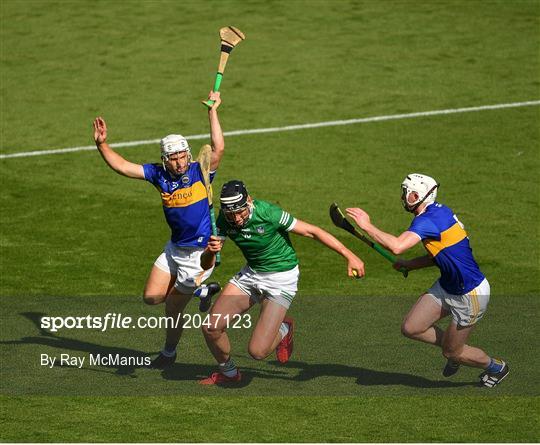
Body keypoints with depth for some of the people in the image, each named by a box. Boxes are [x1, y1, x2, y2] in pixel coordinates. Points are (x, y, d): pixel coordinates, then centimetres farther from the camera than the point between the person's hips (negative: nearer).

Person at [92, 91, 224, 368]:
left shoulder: (199, 171, -13)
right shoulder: (159, 174, -3)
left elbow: (218, 147, -27)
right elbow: (122, 166, -3)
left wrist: (212, 111, -25)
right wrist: (102, 145, -16)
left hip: (199, 252, -6)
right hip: (174, 249, 6)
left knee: (173, 307, 4)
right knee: (151, 297, 7)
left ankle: (169, 353, 29)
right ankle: (202, 291, 27)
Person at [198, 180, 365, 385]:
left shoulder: (268, 213, -27)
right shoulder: (224, 221, -12)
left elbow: (312, 231, -19)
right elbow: (206, 265, -8)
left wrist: (349, 256, -19)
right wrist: (211, 251, -33)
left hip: (281, 278, -5)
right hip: (251, 273, 5)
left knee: (257, 351, -16)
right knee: (211, 328, -6)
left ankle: (283, 329, 19)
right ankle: (228, 373, 23)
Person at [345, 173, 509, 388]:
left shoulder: (428, 220, -27)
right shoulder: (438, 211, 3)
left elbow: (397, 246, -42)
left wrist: (367, 226, -31)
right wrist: (410, 264, 5)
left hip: (471, 294, -9)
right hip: (446, 286, 9)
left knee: (452, 353, 7)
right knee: (410, 328, 5)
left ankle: (496, 367, 33)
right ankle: (452, 348, 29)